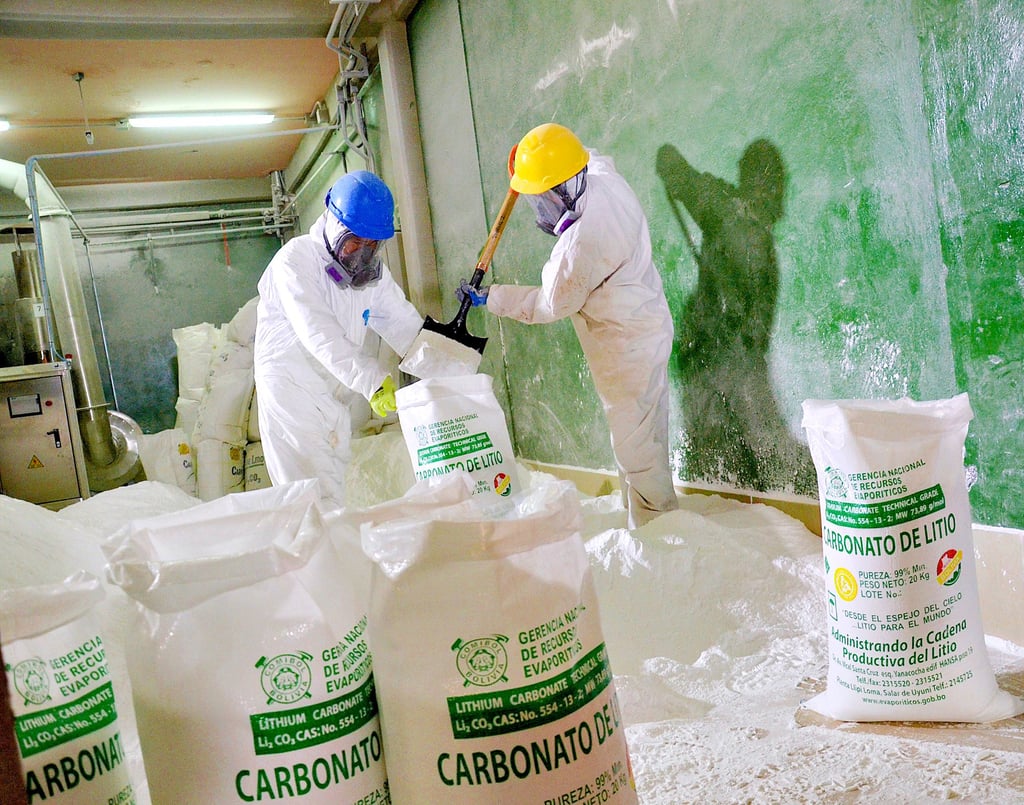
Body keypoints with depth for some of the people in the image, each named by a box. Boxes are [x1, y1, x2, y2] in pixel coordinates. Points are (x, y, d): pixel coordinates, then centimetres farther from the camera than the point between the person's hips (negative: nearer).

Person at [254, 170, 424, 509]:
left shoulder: (373, 271, 10)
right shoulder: (296, 259, -13)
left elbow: (407, 326, 5)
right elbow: (319, 335, -25)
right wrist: (372, 380, -34)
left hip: (338, 398, 7)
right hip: (291, 389, -7)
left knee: (336, 495, 11)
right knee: (316, 500, -13)